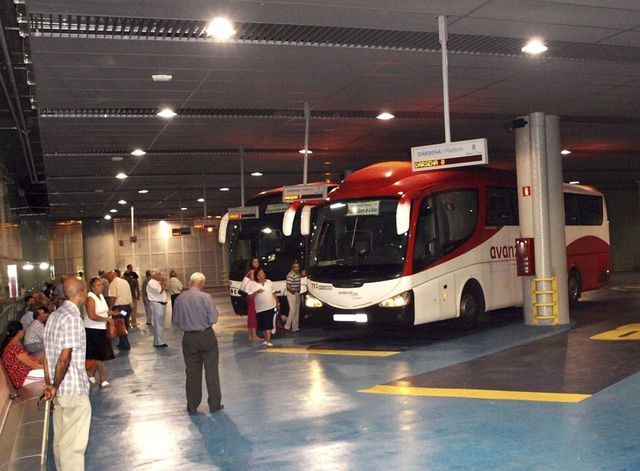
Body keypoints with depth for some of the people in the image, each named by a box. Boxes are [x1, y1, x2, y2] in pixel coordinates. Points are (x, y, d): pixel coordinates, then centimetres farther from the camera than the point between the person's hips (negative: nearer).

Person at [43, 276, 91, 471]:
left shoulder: (54, 315, 8)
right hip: (74, 389, -9)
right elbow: (64, 358, -22)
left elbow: (48, 354, 10)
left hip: (60, 389, 9)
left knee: (61, 440, 18)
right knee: (73, 443, 1)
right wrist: (56, 387, -10)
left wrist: (49, 384, 12)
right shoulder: (73, 318, -18)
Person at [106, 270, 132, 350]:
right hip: (128, 306, 8)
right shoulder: (125, 282, 15)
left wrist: (110, 308, -9)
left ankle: (125, 344, 3)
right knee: (125, 325, 15)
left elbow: (113, 297, -16)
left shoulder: (113, 283, -9)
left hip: (119, 307, -8)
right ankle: (123, 343, 22)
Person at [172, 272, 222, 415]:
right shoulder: (205, 297, -13)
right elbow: (213, 319, -13)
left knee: (192, 372, 10)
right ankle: (214, 404, 12)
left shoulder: (180, 299, -2)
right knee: (211, 371, 7)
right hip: (206, 336, -3)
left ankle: (192, 406, 16)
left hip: (188, 338, 3)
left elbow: (176, 322, 3)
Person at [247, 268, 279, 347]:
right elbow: (250, 296, -9)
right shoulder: (253, 285, -3)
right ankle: (266, 339, 22)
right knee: (262, 325, 5)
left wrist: (277, 303, 17)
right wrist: (256, 292, -24)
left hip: (271, 307, 1)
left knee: (268, 325, -7)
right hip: (260, 309, -1)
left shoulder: (269, 282, 9)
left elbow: (273, 293, 17)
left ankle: (268, 340, -8)